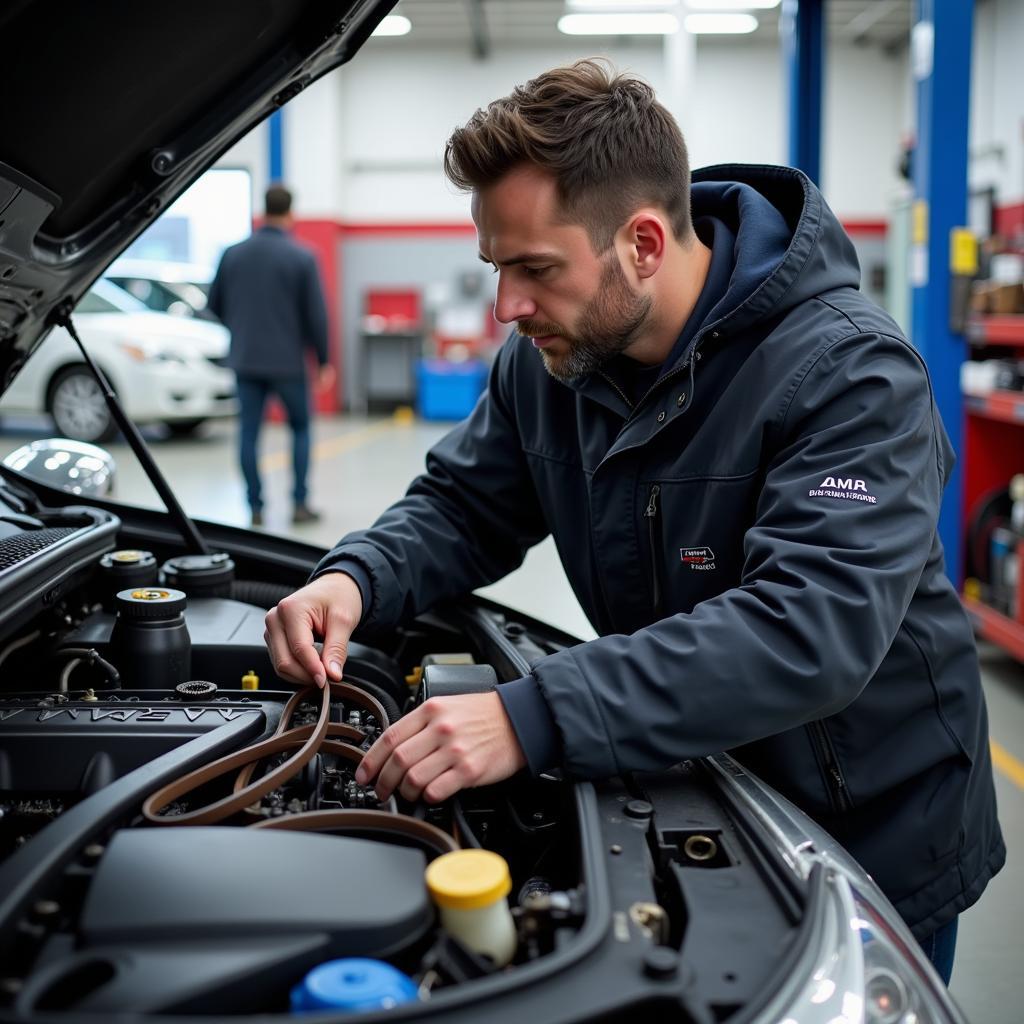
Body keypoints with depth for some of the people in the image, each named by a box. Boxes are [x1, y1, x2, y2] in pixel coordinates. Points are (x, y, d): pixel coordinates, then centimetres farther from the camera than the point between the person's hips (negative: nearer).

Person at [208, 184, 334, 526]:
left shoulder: (232, 254, 2)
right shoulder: (302, 258, -8)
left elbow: (215, 304, 10)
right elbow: (316, 314, -7)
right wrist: (323, 360, 3)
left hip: (245, 360, 2)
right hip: (288, 360, -2)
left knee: (249, 432, 6)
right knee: (300, 428, 13)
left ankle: (255, 507, 6)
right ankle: (299, 503, 9)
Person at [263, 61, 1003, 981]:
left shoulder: (850, 373, -28)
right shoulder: (549, 359, -7)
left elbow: (812, 629, -40)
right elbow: (462, 507, 3)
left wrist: (534, 719, -48)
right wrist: (357, 580, -20)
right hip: (689, 810, 5)